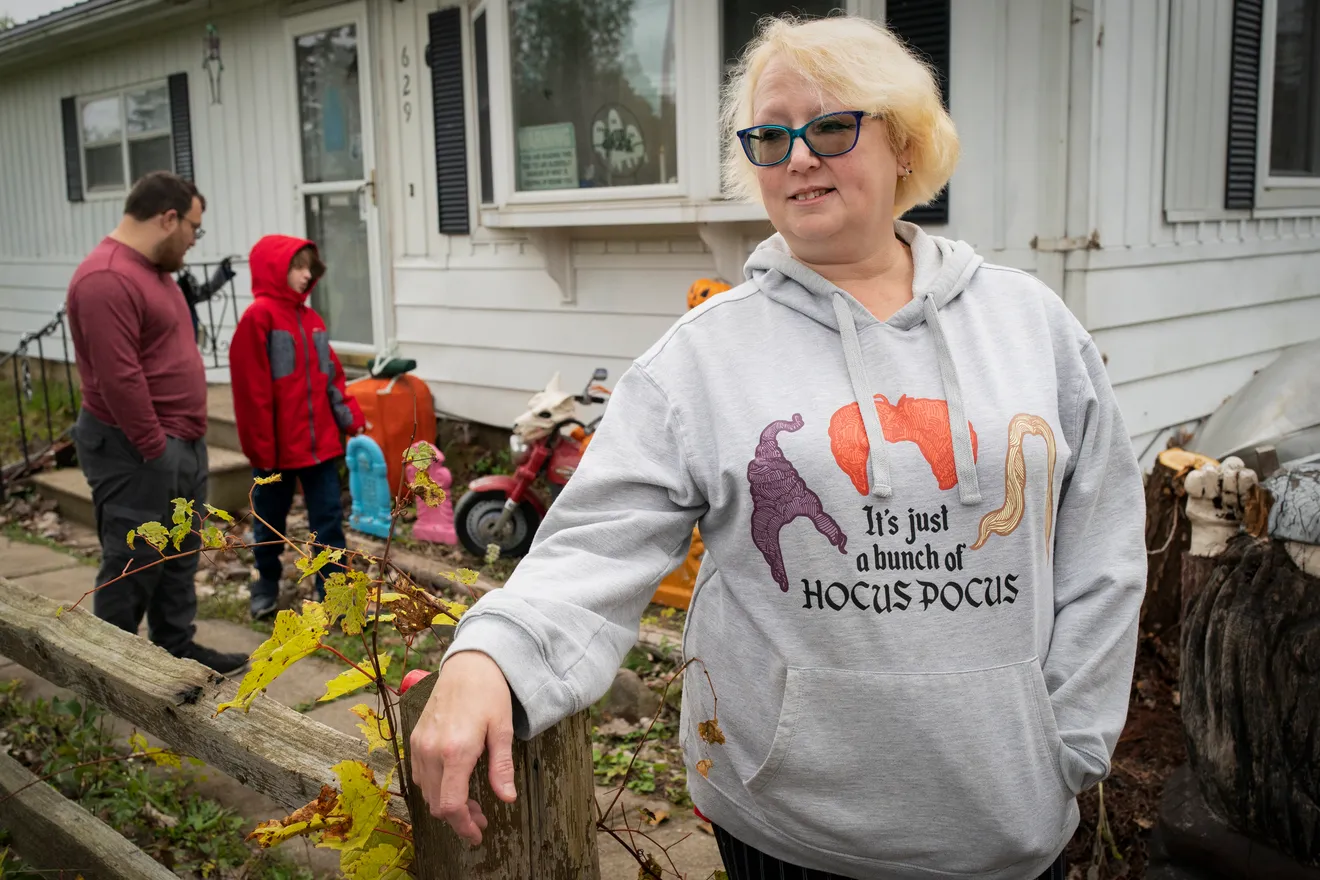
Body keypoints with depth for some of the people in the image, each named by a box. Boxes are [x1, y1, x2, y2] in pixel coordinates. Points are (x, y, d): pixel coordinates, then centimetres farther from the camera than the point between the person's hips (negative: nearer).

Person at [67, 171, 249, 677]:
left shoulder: (151, 269, 15)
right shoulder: (107, 280, -20)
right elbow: (118, 379, -24)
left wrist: (185, 436, 17)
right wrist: (153, 447, -19)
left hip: (182, 441, 10)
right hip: (135, 451, -10)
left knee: (179, 556, 16)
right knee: (133, 563, 0)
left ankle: (177, 649, 28)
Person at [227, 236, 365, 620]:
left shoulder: (311, 319, 9)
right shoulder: (258, 317, -12)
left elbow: (331, 375, 14)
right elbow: (251, 388, -15)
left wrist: (352, 417, 4)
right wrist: (260, 444, -16)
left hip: (320, 441, 5)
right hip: (277, 445, -5)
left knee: (329, 517, 5)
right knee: (270, 519, 14)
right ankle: (266, 584, 34)